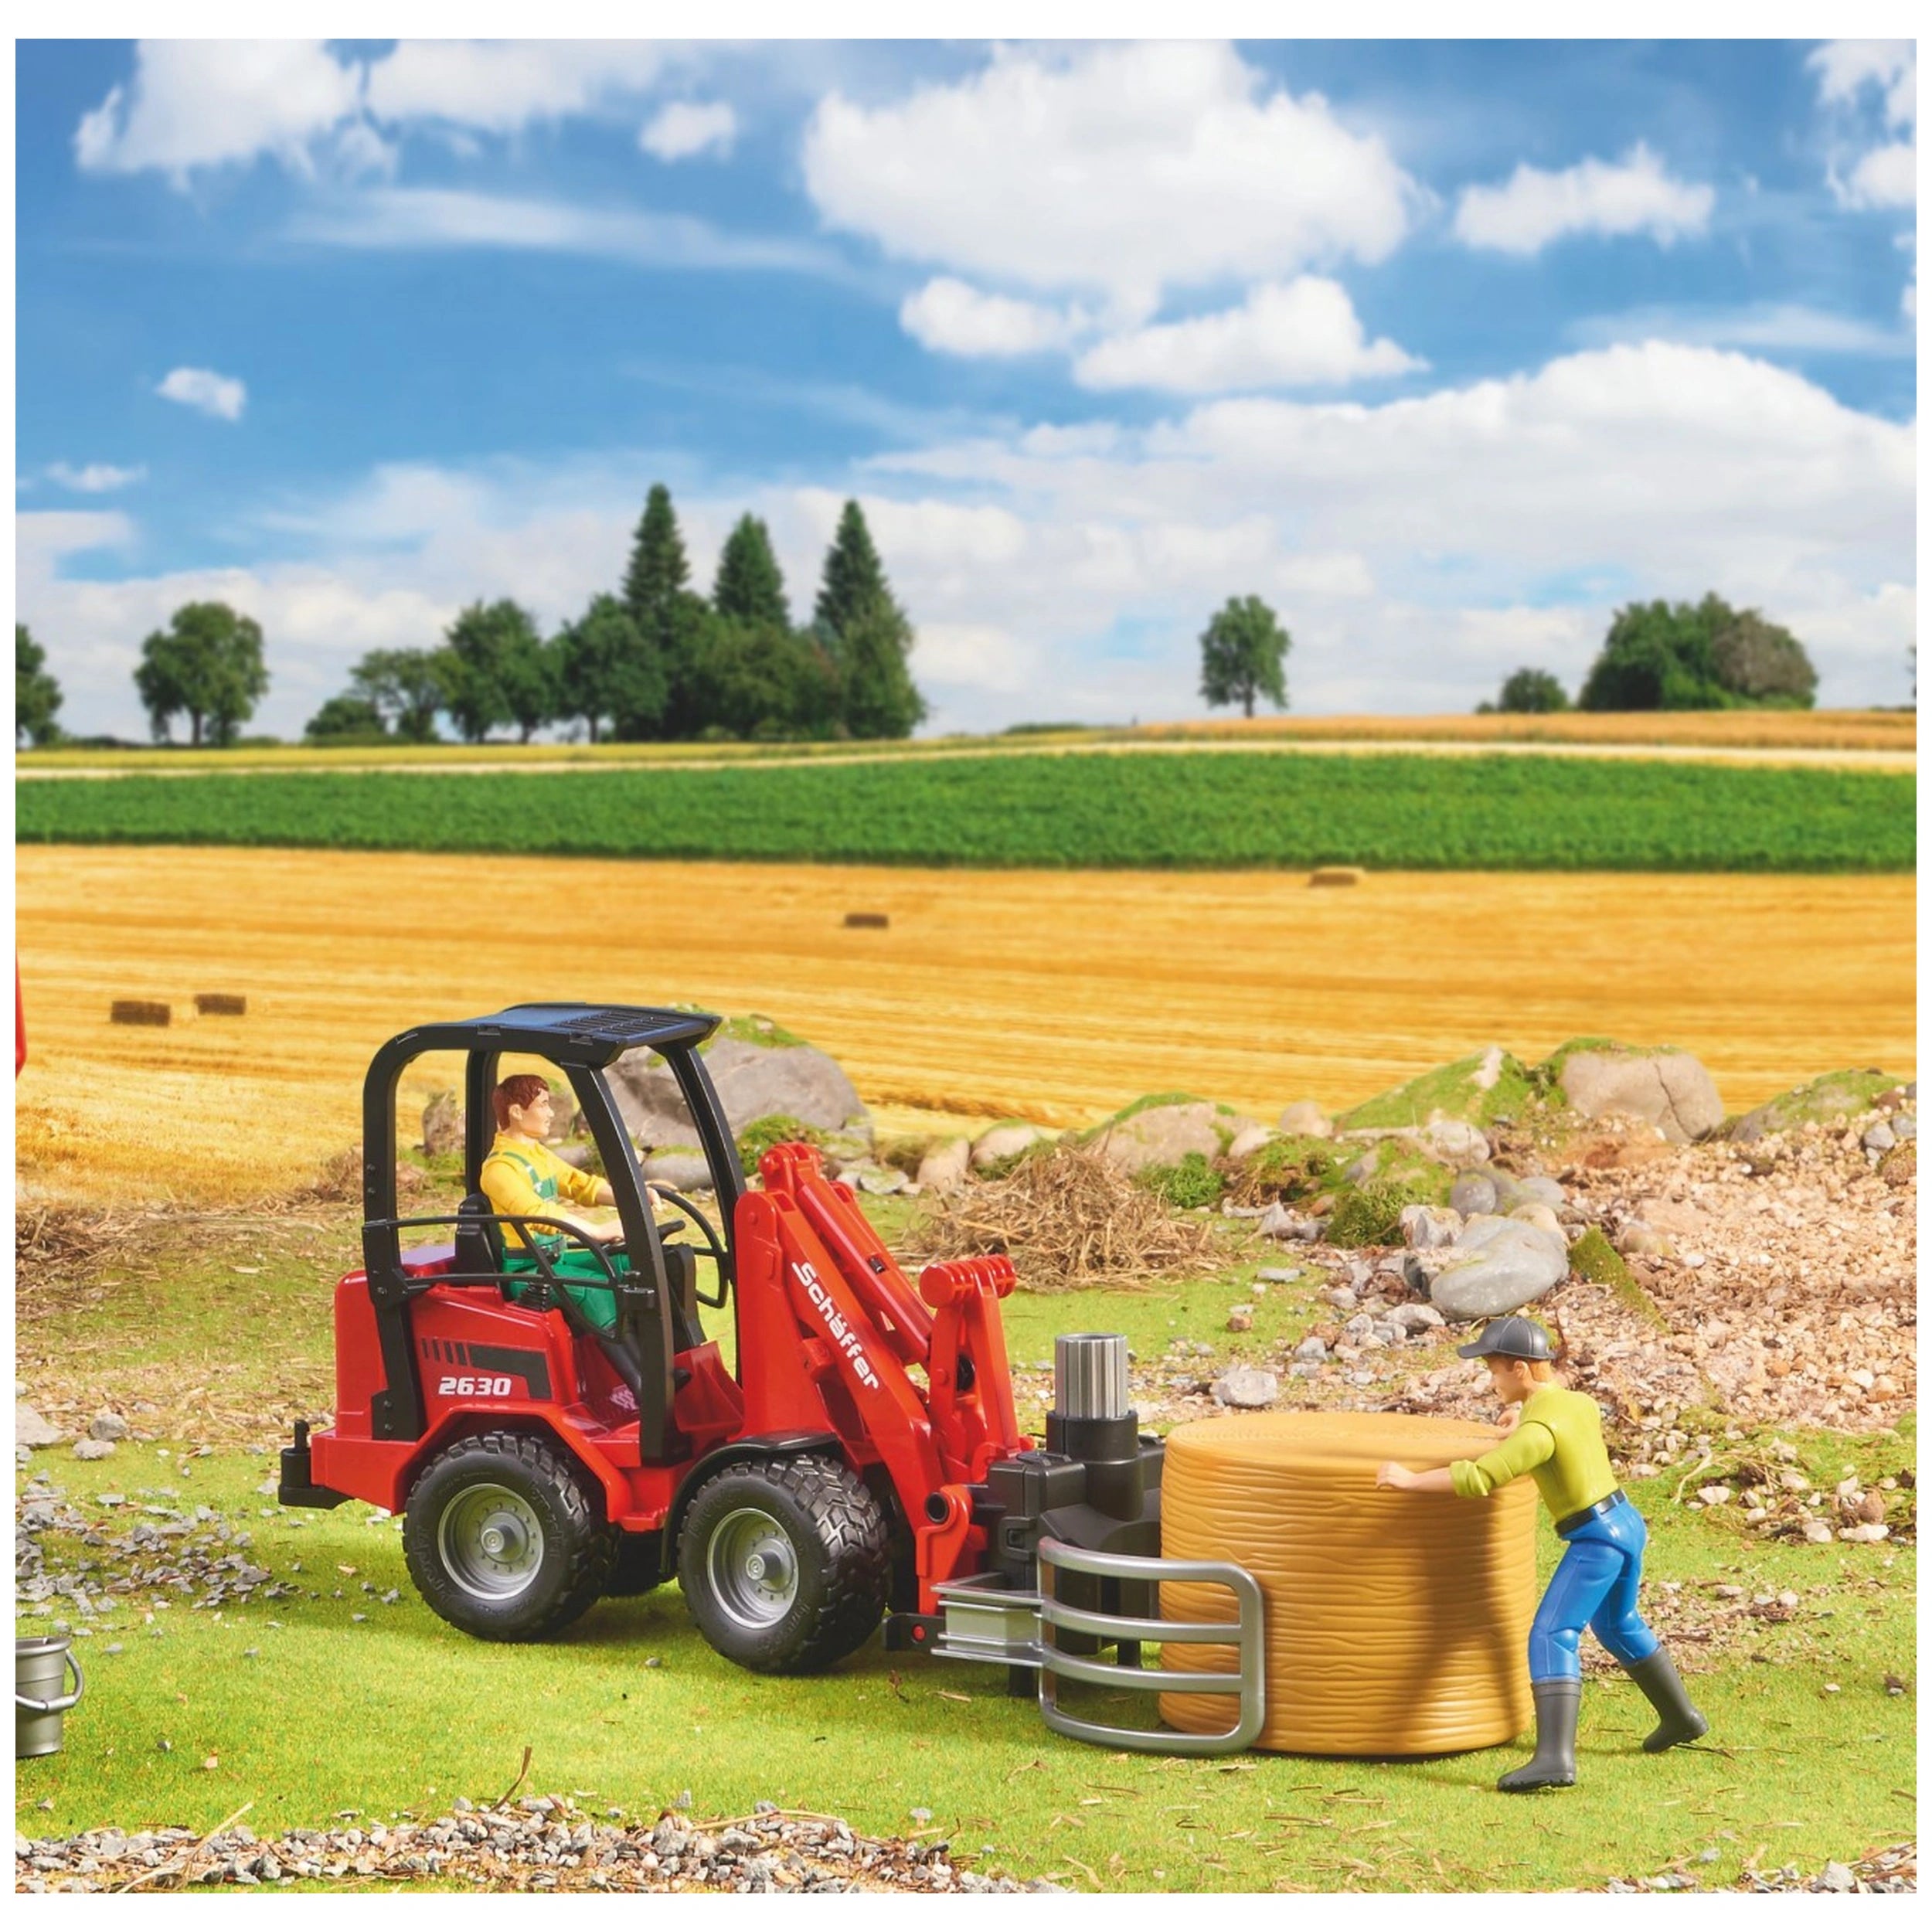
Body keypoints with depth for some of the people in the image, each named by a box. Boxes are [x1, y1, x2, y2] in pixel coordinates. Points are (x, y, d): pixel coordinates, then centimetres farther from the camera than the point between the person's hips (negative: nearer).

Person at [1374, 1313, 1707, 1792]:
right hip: (1627, 1522, 10)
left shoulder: (1539, 1430, -21)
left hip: (1597, 1539, -10)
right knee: (1618, 1626, 30)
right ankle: (1682, 1717, 45)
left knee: (1551, 1636, -15)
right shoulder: (1579, 1402, 6)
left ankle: (1554, 1757, -29)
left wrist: (1411, 1479, -18)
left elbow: (1478, 1478, -26)